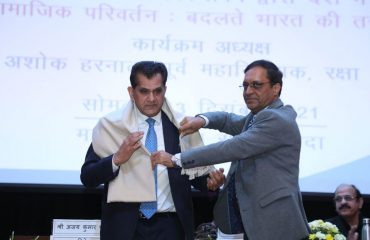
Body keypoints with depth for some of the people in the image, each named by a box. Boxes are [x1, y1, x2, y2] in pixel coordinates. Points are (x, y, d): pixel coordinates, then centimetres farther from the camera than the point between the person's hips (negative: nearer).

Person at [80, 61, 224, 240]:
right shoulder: (111, 126, -2)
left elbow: (197, 173, 5)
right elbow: (87, 177, -4)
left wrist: (210, 182, -15)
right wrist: (117, 159, -19)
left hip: (169, 225, 1)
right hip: (125, 225, -1)